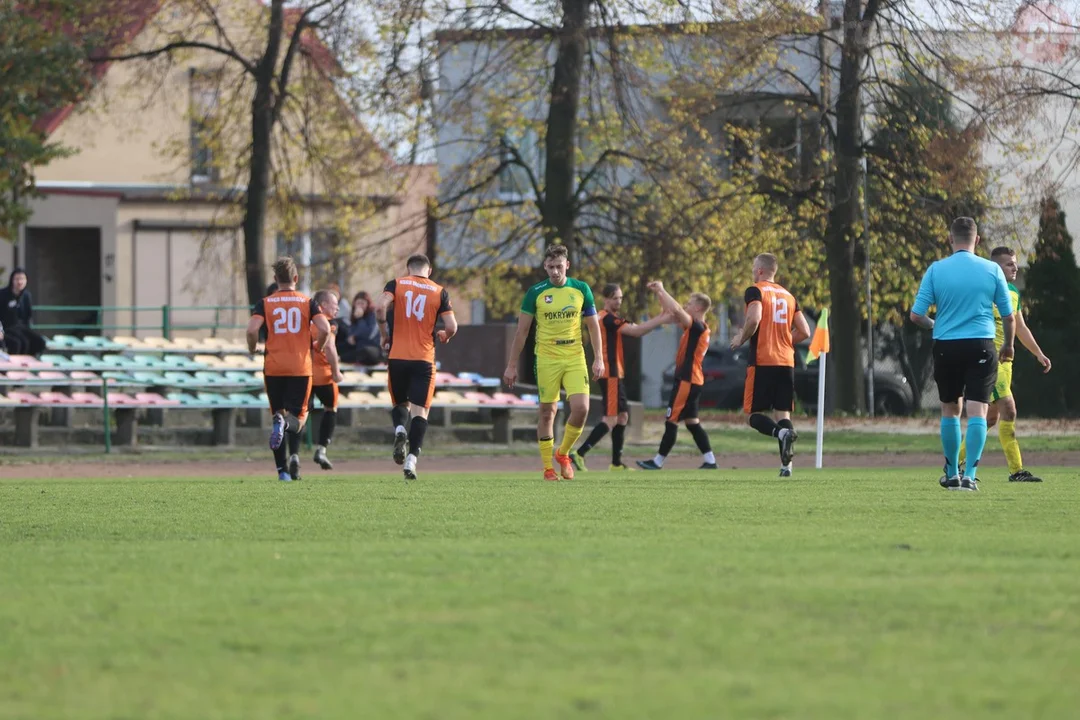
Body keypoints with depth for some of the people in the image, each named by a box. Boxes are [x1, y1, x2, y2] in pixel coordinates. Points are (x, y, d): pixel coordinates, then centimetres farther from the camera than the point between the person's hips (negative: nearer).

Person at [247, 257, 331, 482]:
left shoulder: (265, 303, 1)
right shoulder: (308, 303, 1)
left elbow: (252, 329, -14)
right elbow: (325, 329, -10)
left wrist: (253, 348, 7)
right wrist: (318, 346, 10)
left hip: (273, 368, 1)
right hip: (300, 368, -1)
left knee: (278, 414, 11)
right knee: (298, 416, 5)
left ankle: (282, 470, -1)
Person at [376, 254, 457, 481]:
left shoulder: (397, 285, 4)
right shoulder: (439, 292, 4)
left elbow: (380, 307, -14)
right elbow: (452, 327, -3)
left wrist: (384, 332, 2)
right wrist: (444, 335, 20)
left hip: (398, 357, 1)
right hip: (424, 360, -1)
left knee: (400, 404, 20)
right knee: (420, 412, 1)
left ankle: (400, 430, -12)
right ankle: (411, 459, -15)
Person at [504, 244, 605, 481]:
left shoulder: (581, 289, 3)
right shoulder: (536, 293, -2)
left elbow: (593, 326, 10)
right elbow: (522, 331, 2)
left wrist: (599, 359, 2)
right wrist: (512, 365, 1)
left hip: (575, 358, 1)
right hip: (547, 360, -1)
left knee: (581, 408, -13)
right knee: (547, 412, 1)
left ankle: (563, 453, 11)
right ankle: (548, 468, 11)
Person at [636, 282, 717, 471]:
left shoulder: (698, 327, -14)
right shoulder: (694, 327, 14)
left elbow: (676, 310, -27)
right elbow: (670, 313, 23)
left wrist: (662, 290, -18)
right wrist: (659, 294, 14)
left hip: (687, 380, -10)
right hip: (691, 380, 10)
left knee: (671, 420, -4)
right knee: (692, 421, 11)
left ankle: (658, 462, 0)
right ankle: (710, 461, 10)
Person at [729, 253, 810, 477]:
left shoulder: (755, 291, -2)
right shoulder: (789, 296, 17)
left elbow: (754, 318, -20)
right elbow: (804, 332, 13)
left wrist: (741, 338, -3)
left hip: (762, 361, -5)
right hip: (786, 362, 5)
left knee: (753, 413, 0)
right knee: (782, 413, 8)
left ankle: (782, 433, -30)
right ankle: (786, 464, -4)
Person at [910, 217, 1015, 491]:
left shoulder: (936, 270, -2)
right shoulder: (992, 270, -1)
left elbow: (916, 315, -3)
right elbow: (1009, 317, 2)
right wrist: (1008, 346, 21)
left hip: (946, 346, 1)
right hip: (981, 346, -1)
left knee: (950, 409, 16)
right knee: (977, 411, -3)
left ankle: (952, 474, 24)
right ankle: (969, 475, -13)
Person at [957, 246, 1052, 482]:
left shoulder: (1014, 293, 13)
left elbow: (1020, 327, 24)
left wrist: (1039, 353, 20)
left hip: (1005, 362, 9)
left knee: (991, 417, 11)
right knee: (1008, 410, -14)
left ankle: (956, 462, 21)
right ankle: (1016, 471, -13)